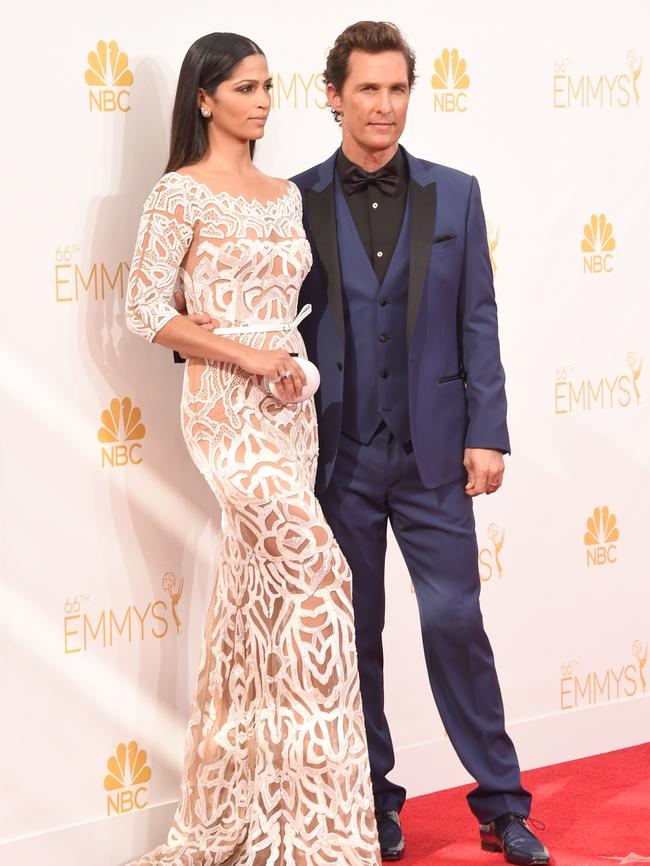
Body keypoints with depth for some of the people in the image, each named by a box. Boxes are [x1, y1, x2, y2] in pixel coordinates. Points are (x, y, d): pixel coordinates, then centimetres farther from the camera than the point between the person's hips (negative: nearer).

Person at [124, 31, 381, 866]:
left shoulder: (286, 194, 14)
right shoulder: (181, 193, -7)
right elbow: (145, 309, -11)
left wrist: (297, 366, 5)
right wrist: (245, 358, -15)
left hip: (290, 408, 7)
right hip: (225, 410, -7)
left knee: (263, 596, 8)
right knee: (317, 576, -16)